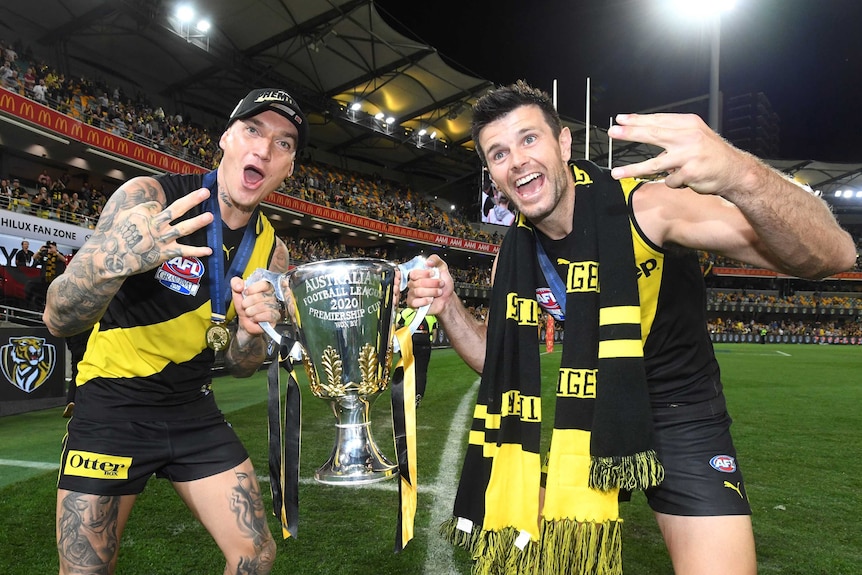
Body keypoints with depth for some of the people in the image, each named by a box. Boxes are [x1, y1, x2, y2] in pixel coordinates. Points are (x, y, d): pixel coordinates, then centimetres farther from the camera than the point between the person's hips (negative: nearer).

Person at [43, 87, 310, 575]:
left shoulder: (271, 251, -2)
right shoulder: (147, 199, -16)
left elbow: (241, 366, 5)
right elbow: (59, 320, -20)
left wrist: (252, 332, -19)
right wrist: (112, 259, -41)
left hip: (194, 411, 4)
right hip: (113, 407, -3)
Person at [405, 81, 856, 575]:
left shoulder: (646, 206, -24)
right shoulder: (513, 258, -8)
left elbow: (833, 254, -32)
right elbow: (503, 361, 5)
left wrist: (741, 176, -53)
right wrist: (448, 307, -13)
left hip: (682, 417, -3)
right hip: (591, 419, 4)